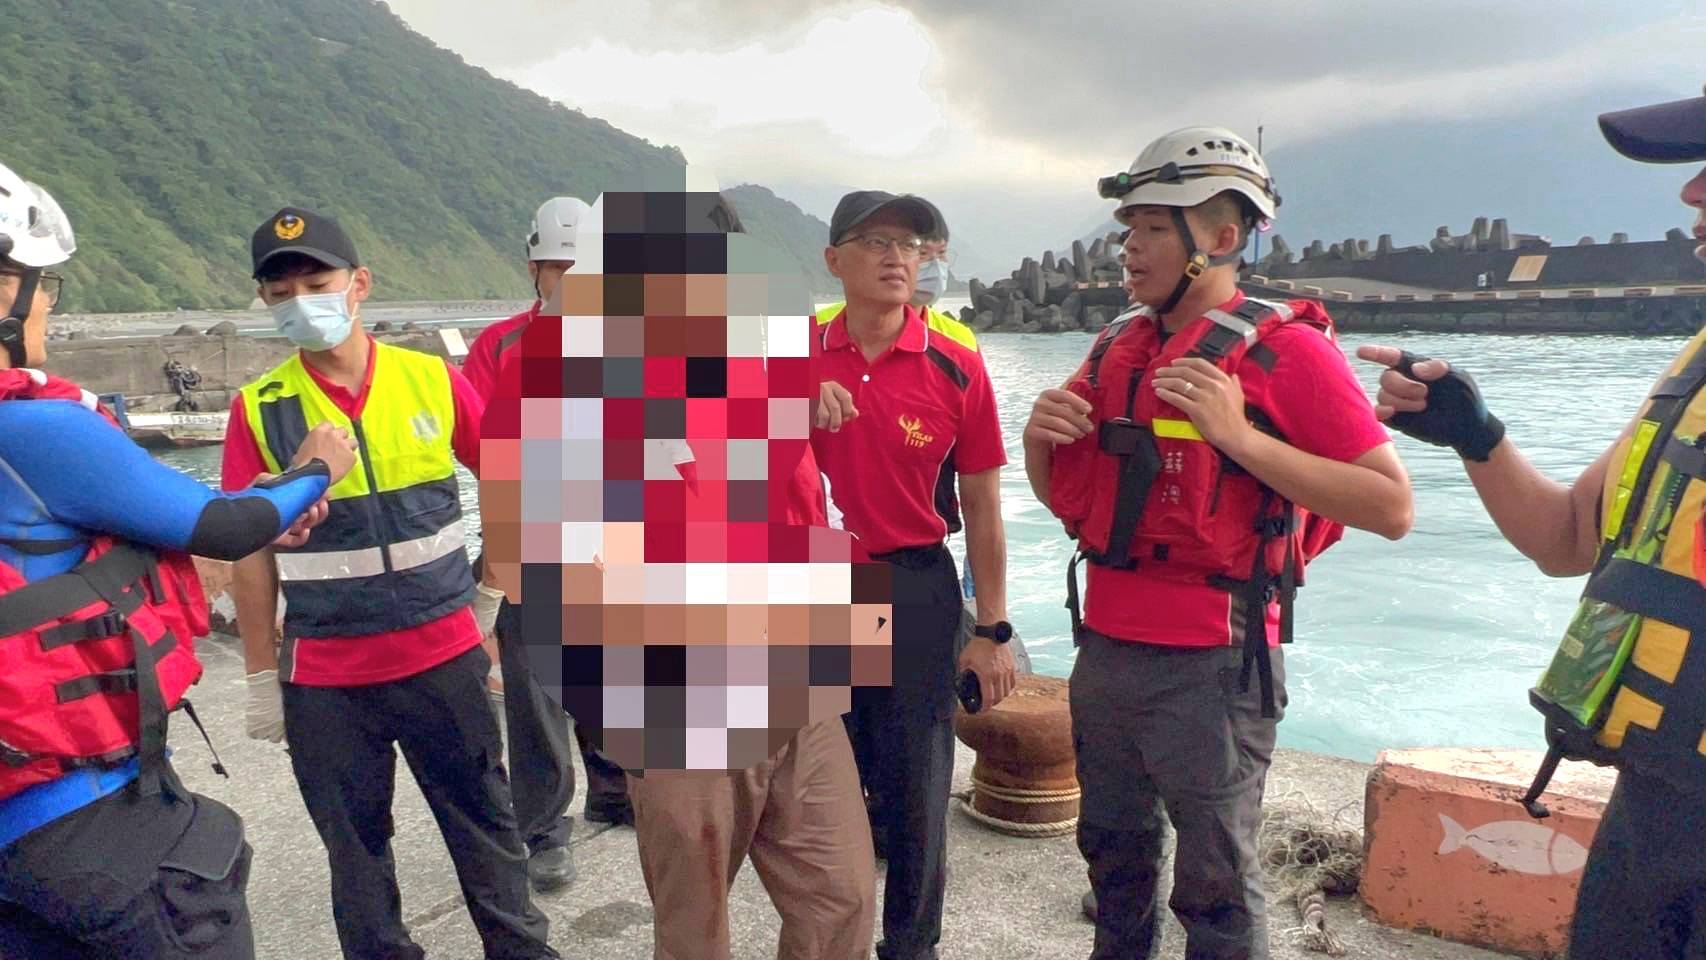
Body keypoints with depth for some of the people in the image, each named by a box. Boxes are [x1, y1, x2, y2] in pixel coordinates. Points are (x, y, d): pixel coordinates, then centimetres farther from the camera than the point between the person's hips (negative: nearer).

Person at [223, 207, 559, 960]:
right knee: (354, 845, 15)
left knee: (484, 823, 14)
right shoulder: (257, 410, -5)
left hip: (445, 657, 1)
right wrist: (262, 677, 3)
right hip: (325, 679, 0)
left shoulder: (432, 380, -4)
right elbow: (251, 552, 0)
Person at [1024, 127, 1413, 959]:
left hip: (1212, 667, -6)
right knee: (1113, 860, 22)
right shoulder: (1118, 346, 9)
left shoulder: (1285, 348, -10)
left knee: (1215, 890, 7)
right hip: (1104, 651, 7)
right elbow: (1064, 499, 17)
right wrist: (1039, 437, -5)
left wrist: (1239, 436, -25)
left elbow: (1391, 507, -17)